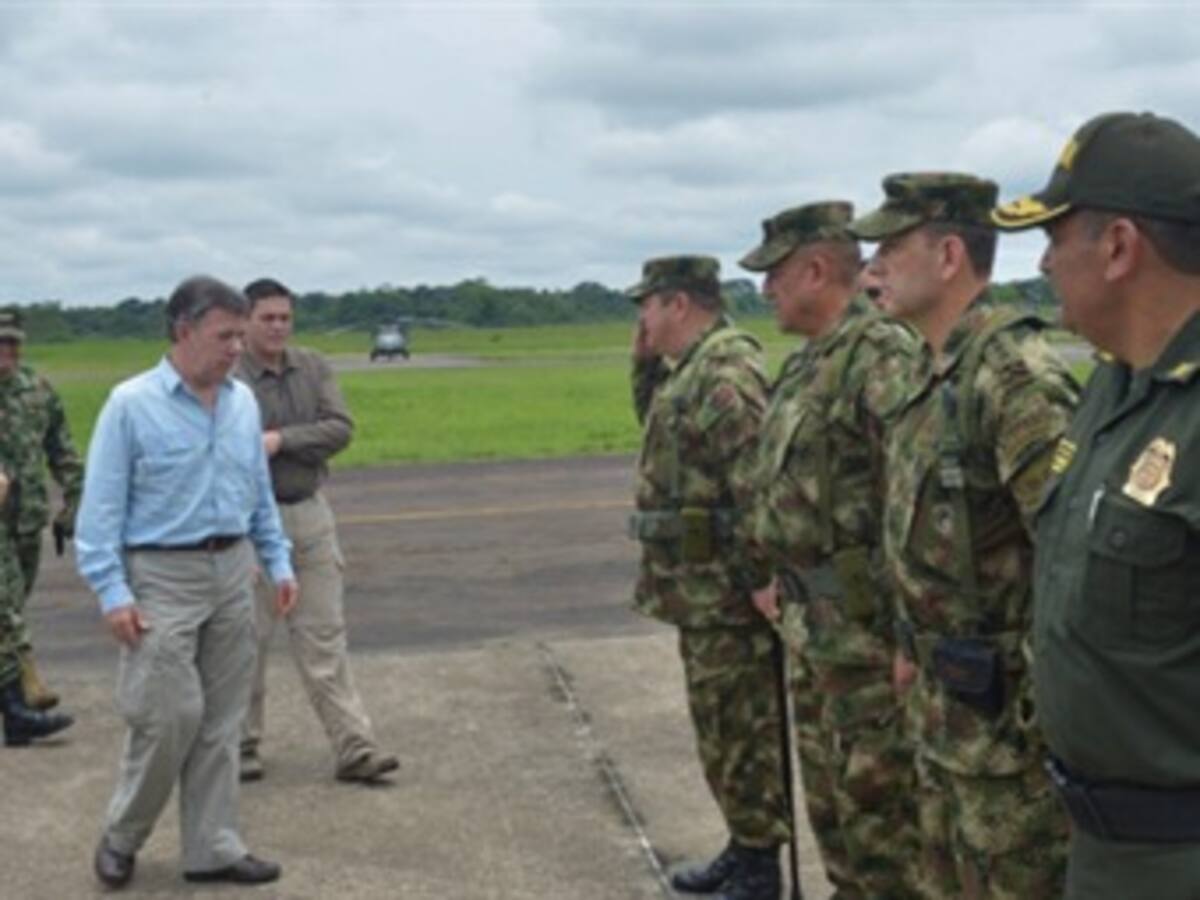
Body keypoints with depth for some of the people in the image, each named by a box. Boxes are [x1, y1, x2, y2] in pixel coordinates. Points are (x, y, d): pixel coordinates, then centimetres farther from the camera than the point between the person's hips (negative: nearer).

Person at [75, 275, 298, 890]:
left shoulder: (242, 402, 7)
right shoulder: (131, 405, -9)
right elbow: (102, 506, -9)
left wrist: (279, 563, 10)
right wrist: (113, 593, -15)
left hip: (233, 572, 5)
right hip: (163, 577, -5)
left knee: (221, 720, 8)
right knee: (170, 715, -5)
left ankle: (212, 849, 18)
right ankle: (120, 838, 18)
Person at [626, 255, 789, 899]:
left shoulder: (726, 374, -20)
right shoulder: (694, 369, 12)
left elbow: (758, 490, -25)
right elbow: (658, 430, 29)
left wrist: (758, 584, -23)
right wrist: (646, 365, 14)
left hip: (724, 590, -10)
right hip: (702, 588, 10)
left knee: (741, 731, 0)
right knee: (722, 727, 18)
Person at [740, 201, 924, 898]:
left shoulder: (885, 356, -19)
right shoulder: (808, 363, 13)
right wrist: (780, 576, 21)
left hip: (867, 629, -10)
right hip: (814, 625, 10)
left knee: (878, 805, 1)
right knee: (831, 799, 20)